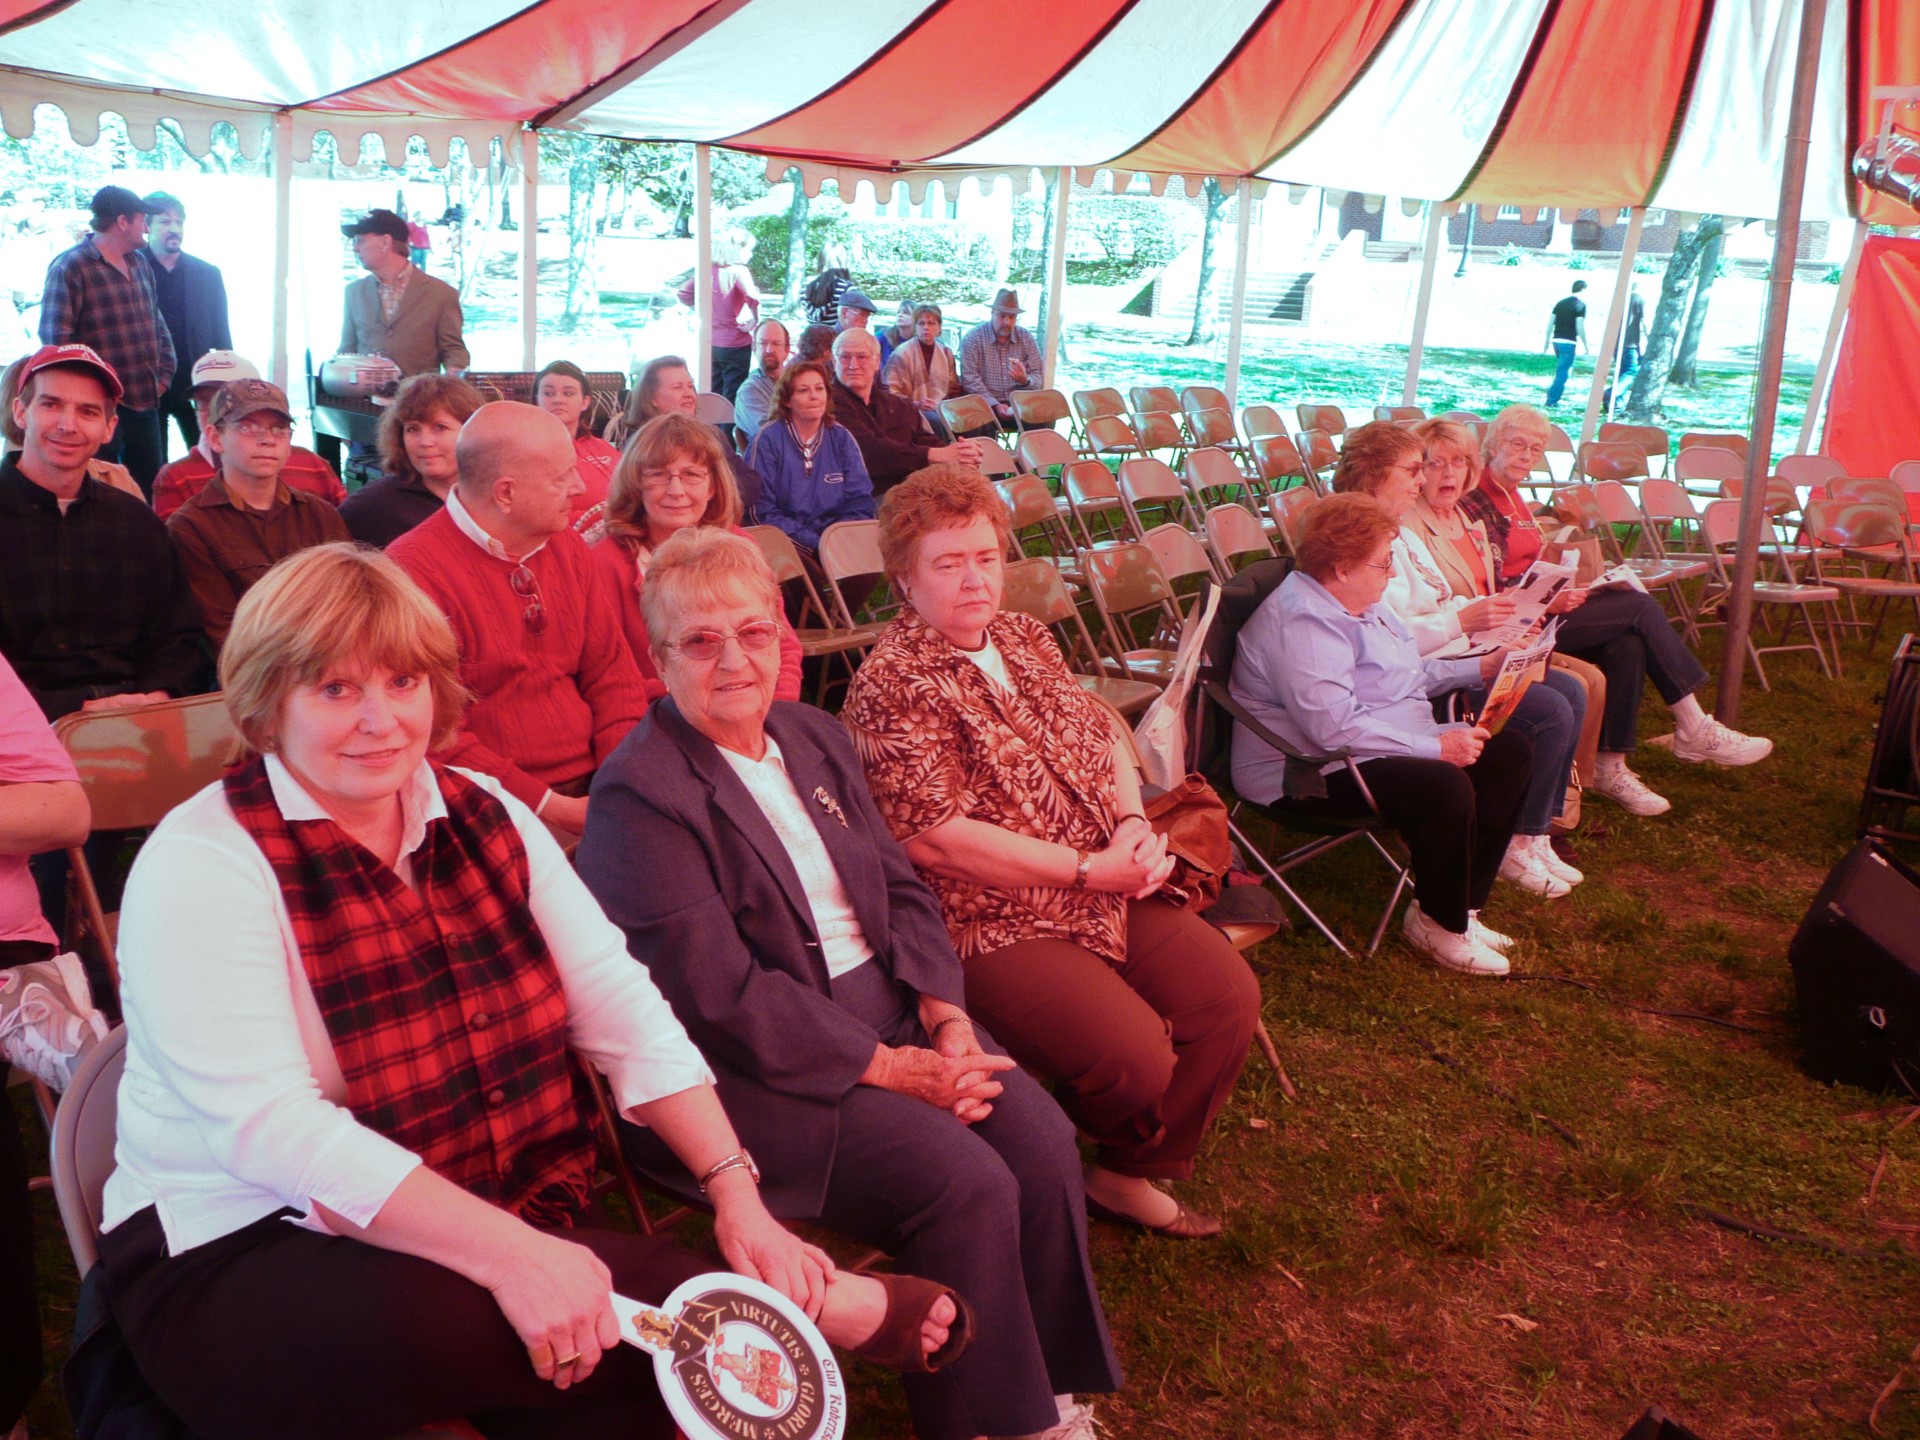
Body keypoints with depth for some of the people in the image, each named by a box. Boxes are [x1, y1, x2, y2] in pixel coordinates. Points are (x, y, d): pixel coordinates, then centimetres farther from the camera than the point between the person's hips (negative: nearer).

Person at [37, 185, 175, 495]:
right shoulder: (70, 267, -11)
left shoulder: (140, 263, 12)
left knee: (152, 490, 14)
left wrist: (164, 371, 11)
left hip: (146, 401, 7)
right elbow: (55, 339, -15)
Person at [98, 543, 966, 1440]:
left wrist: (736, 1192, -12)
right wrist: (510, 1254, -33)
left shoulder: (485, 816, 5)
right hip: (248, 1257, -4)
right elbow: (270, 1126, -24)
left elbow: (621, 1009, 0)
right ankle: (800, 1303, -17)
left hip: (509, 1229, 4)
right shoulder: (202, 863, -12)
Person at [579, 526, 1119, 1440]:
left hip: (886, 1005, 7)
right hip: (751, 1065, -7)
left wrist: (947, 1017, -6)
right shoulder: (639, 795, -13)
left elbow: (899, 888, 12)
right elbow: (721, 996, -18)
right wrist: (892, 1069, -18)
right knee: (968, 1185, -22)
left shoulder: (814, 736, 12)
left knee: (1043, 1142, -12)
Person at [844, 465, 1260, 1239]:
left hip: (1107, 885, 8)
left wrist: (1134, 823, -5)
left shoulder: (1025, 637, 11)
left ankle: (1136, 1172, 18)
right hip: (994, 923, -8)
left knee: (1229, 996, -1)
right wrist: (1089, 871, -19)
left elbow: (1104, 739, 17)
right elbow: (935, 838, -21)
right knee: (1139, 1057, -20)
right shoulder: (890, 685, -14)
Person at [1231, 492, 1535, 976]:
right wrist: (1435, 746, -27)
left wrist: (1480, 669, 15)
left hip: (1387, 744, 11)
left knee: (1509, 751, 2)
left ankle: (1458, 907, 3)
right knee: (1445, 787, -32)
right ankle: (1437, 927, -8)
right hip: (1309, 772, -11)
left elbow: (1410, 674, 28)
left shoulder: (1360, 603, 12)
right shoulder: (1303, 622, -23)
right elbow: (1336, 727, -32)